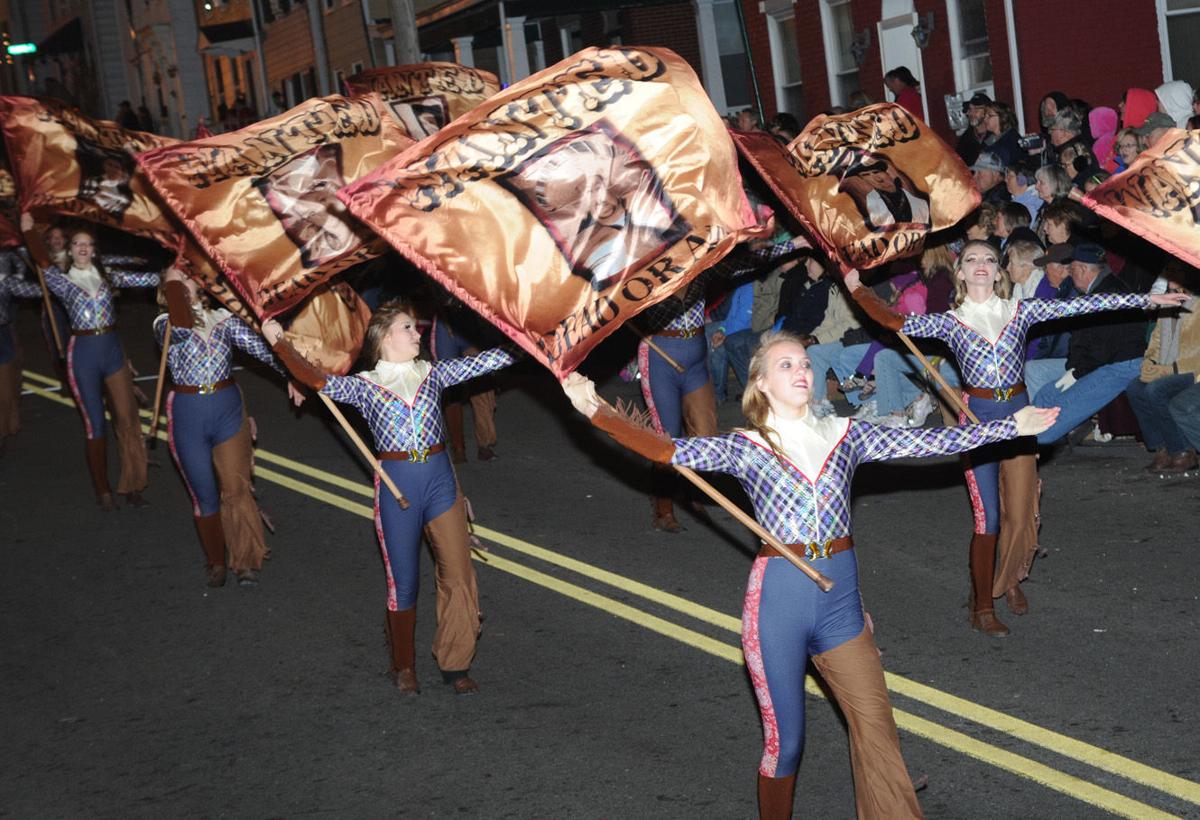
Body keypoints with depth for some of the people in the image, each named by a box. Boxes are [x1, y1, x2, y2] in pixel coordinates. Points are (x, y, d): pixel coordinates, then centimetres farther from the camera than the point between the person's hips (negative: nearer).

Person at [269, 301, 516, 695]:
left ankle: (455, 665, 11)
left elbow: (487, 361, 5)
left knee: (458, 574, -2)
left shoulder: (432, 373, 8)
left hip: (440, 478, 2)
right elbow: (318, 381, -12)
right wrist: (280, 343, -17)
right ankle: (404, 667, 24)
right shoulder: (365, 385, 1)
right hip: (397, 484, -2)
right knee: (403, 581, 7)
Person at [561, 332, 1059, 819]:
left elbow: (931, 442, 4)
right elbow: (668, 450, -11)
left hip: (840, 600, 3)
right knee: (784, 739, 7)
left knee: (876, 728, -1)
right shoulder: (747, 447, -2)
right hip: (777, 600, -2)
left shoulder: (845, 435, 6)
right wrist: (594, 410, -22)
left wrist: (1014, 427, 2)